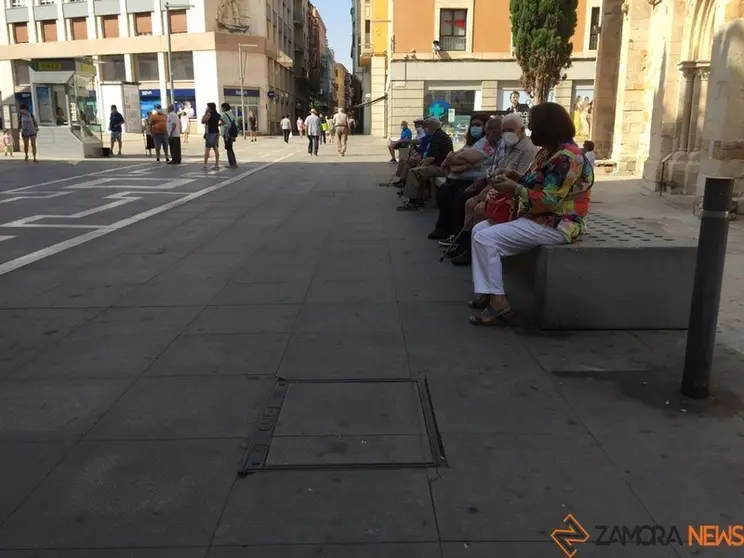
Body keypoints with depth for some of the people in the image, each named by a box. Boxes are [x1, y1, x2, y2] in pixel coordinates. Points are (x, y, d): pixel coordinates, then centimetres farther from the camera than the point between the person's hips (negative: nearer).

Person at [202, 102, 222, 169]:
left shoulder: (209, 114, -10)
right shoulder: (217, 114, 11)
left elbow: (203, 121, -10)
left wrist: (205, 113, -4)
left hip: (210, 133, -7)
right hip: (216, 132, 7)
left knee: (207, 149, -5)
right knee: (216, 149, 7)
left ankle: (205, 165, -5)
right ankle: (217, 165, 5)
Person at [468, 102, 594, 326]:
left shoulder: (566, 157, -20)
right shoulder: (547, 151, 12)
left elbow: (548, 201, -25)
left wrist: (515, 188, -19)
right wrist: (518, 178, 2)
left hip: (556, 225, -11)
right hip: (538, 218, 11)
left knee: (486, 239, -20)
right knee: (479, 229, 6)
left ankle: (498, 304, -19)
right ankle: (485, 292, 3)